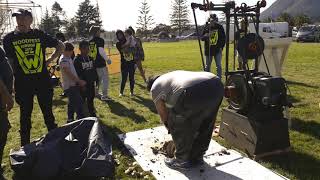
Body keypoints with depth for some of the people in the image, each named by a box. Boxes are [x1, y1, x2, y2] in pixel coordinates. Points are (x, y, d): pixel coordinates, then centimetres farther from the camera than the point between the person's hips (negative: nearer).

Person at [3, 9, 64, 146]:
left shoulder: (40, 35, 4)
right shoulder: (9, 38, 3)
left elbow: (61, 46, 12)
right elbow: (9, 62, 5)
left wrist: (49, 60, 4)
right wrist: (11, 84, 1)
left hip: (43, 80, 0)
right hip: (22, 82, 0)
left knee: (48, 113, 9)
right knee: (25, 114, 10)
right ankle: (25, 146, 23)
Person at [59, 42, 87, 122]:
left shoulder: (69, 58, 13)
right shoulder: (64, 60, -16)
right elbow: (69, 74, -21)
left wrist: (79, 81, 13)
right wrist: (80, 81, -17)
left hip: (73, 84, 10)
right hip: (69, 86, -10)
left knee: (72, 103, 16)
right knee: (79, 102, -11)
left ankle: (70, 119, 27)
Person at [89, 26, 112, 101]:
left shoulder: (89, 41, 9)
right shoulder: (100, 40, -11)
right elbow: (101, 51, -18)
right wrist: (107, 59, -8)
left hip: (93, 63, 8)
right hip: (101, 64, -7)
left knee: (98, 79, 23)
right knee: (105, 79, 2)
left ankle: (96, 93, 31)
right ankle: (104, 95, 3)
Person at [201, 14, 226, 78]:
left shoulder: (219, 27, 2)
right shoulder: (206, 27, 2)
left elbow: (223, 38, 7)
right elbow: (202, 38, 5)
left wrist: (221, 47, -4)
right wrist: (206, 36, -18)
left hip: (217, 49, -1)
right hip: (208, 49, 1)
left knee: (219, 66, 0)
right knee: (207, 66, 9)